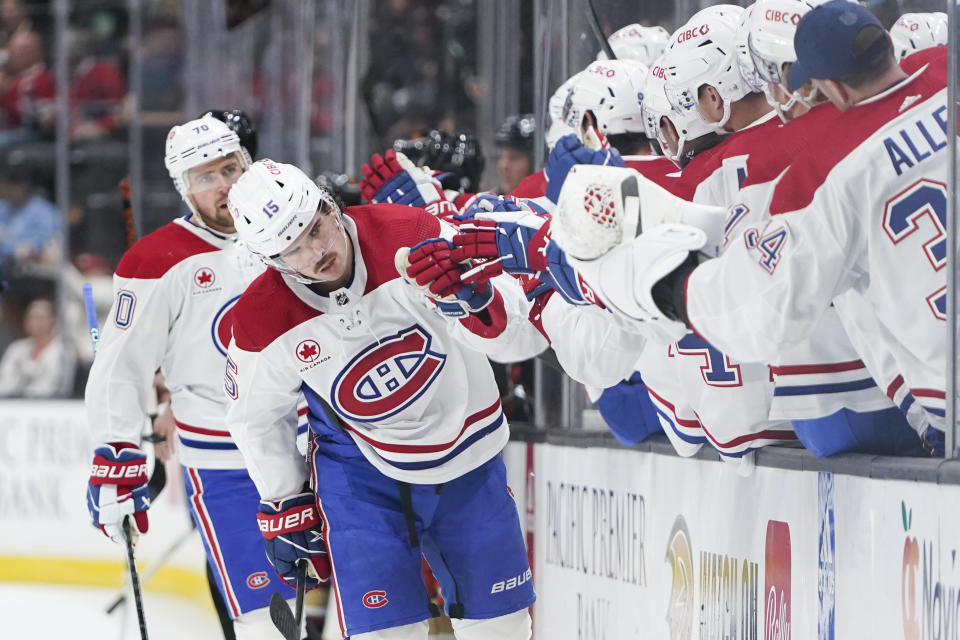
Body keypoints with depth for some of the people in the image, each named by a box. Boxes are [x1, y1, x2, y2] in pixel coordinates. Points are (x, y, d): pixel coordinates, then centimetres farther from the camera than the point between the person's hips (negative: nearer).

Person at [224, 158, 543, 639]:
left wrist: (476, 299, -44)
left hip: (467, 451, 1)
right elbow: (257, 417, 2)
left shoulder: (412, 238, -23)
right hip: (361, 468, -1)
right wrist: (284, 509, 8)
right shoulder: (263, 323, -19)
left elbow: (524, 338, -24)